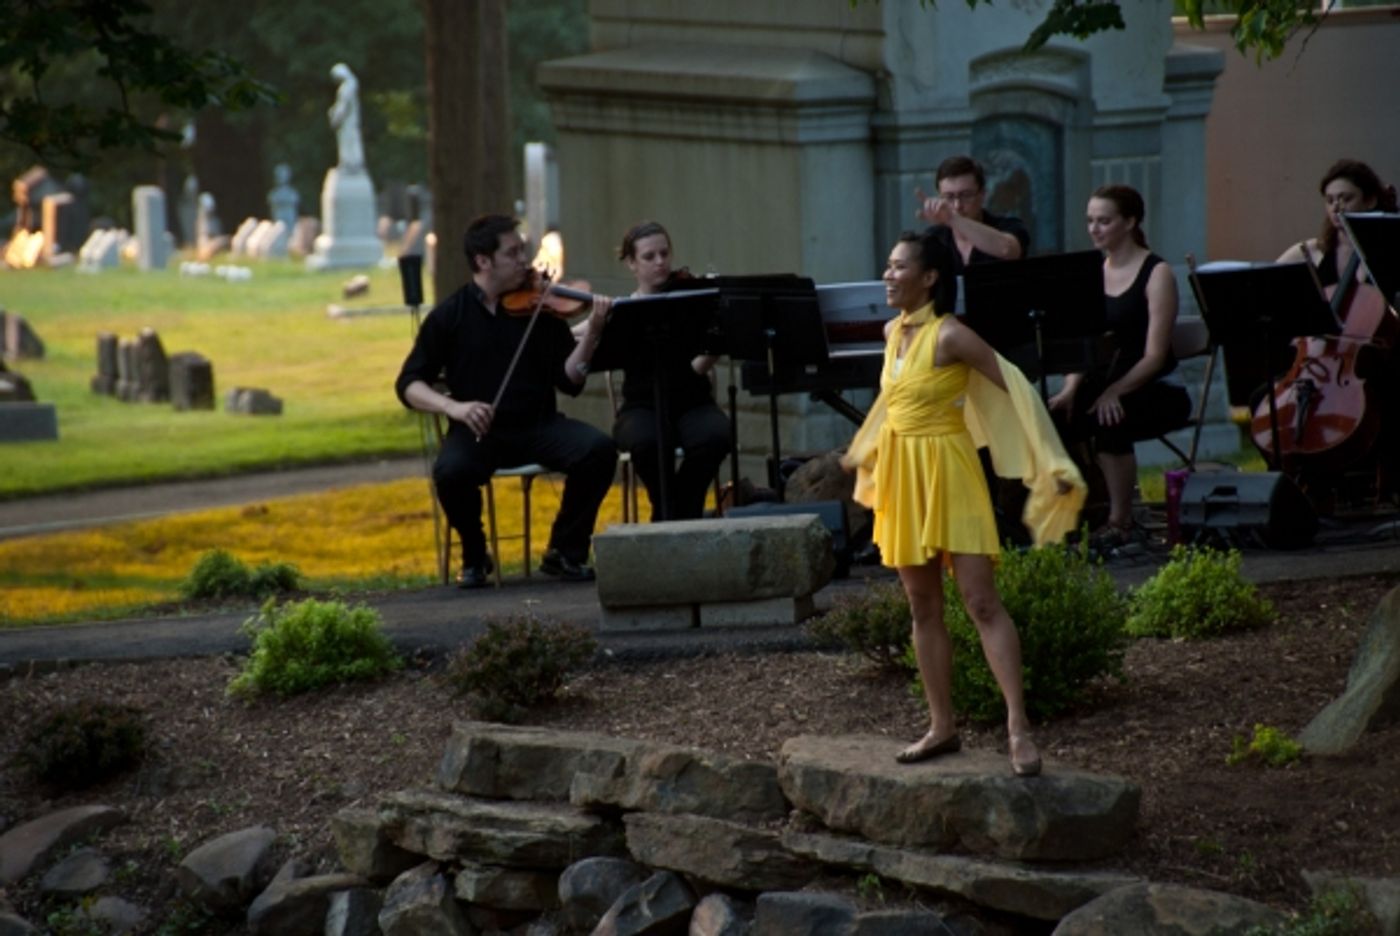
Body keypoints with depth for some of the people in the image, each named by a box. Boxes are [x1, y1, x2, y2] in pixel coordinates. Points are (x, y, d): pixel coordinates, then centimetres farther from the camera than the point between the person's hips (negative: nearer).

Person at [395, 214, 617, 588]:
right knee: (450, 471, -34)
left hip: (539, 426, 2)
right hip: (479, 431, -2)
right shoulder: (450, 316, 2)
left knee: (599, 449, -26)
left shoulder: (540, 309, 4)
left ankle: (565, 552, -4)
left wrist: (592, 333, -18)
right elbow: (409, 385, 1)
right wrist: (452, 406, -19)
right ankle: (474, 557, -3)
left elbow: (570, 381, -1)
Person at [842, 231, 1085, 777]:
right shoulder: (893, 332, 9)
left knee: (981, 602, -12)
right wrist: (863, 453, 38)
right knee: (923, 609, 9)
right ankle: (942, 727, 15)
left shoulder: (950, 336, -15)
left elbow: (1015, 389, -16)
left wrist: (1052, 462, -21)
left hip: (948, 475, -8)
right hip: (903, 481, 8)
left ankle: (1019, 727, -16)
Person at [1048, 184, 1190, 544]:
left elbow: (1154, 355, -16)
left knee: (1108, 422, -36)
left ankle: (1120, 522, -20)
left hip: (1153, 389, -5)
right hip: (1101, 380, 5)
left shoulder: (1157, 274, -8)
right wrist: (1071, 389, -14)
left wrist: (1114, 392, -28)